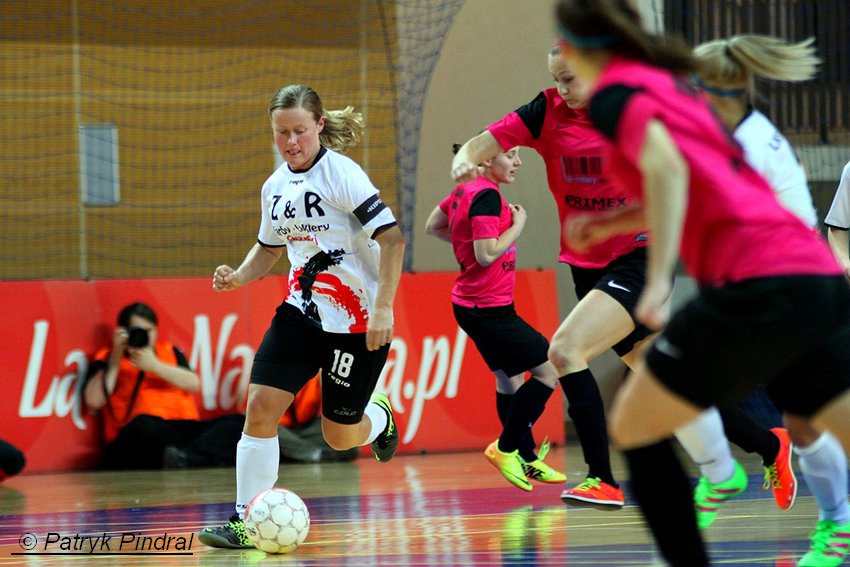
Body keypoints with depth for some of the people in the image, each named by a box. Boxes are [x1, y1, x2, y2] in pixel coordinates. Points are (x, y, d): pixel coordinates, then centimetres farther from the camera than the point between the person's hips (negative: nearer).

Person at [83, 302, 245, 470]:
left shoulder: (169, 351, 25)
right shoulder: (107, 358, 16)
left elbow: (193, 384, 7)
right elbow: (94, 401, -1)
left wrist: (154, 365, -4)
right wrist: (116, 357, 0)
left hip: (185, 429, 4)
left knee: (239, 423, -20)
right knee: (145, 425, -40)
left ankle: (185, 458, -47)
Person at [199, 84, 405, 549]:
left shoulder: (342, 174, -16)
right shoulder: (275, 186, 6)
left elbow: (392, 239, -19)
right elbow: (269, 248, 22)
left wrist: (382, 310, -25)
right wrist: (239, 277, 1)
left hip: (357, 321, -5)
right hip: (301, 311, 5)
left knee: (340, 436, 4)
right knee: (260, 407, -12)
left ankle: (379, 416, 40)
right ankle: (246, 521, -6)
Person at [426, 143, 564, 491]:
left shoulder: (465, 191, 9)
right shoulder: (487, 196, -19)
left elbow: (432, 227, 23)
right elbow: (487, 254, -25)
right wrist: (517, 226, -12)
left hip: (471, 304, 10)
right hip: (489, 309, -10)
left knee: (510, 379, 18)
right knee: (550, 371, -6)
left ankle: (527, 461, 26)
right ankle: (506, 448, -2)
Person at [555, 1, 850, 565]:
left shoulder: (615, 92, 2)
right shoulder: (672, 83, 26)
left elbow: (666, 165, -17)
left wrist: (658, 279, -22)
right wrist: (614, 222, 44)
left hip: (757, 281, -8)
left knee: (634, 429, 11)